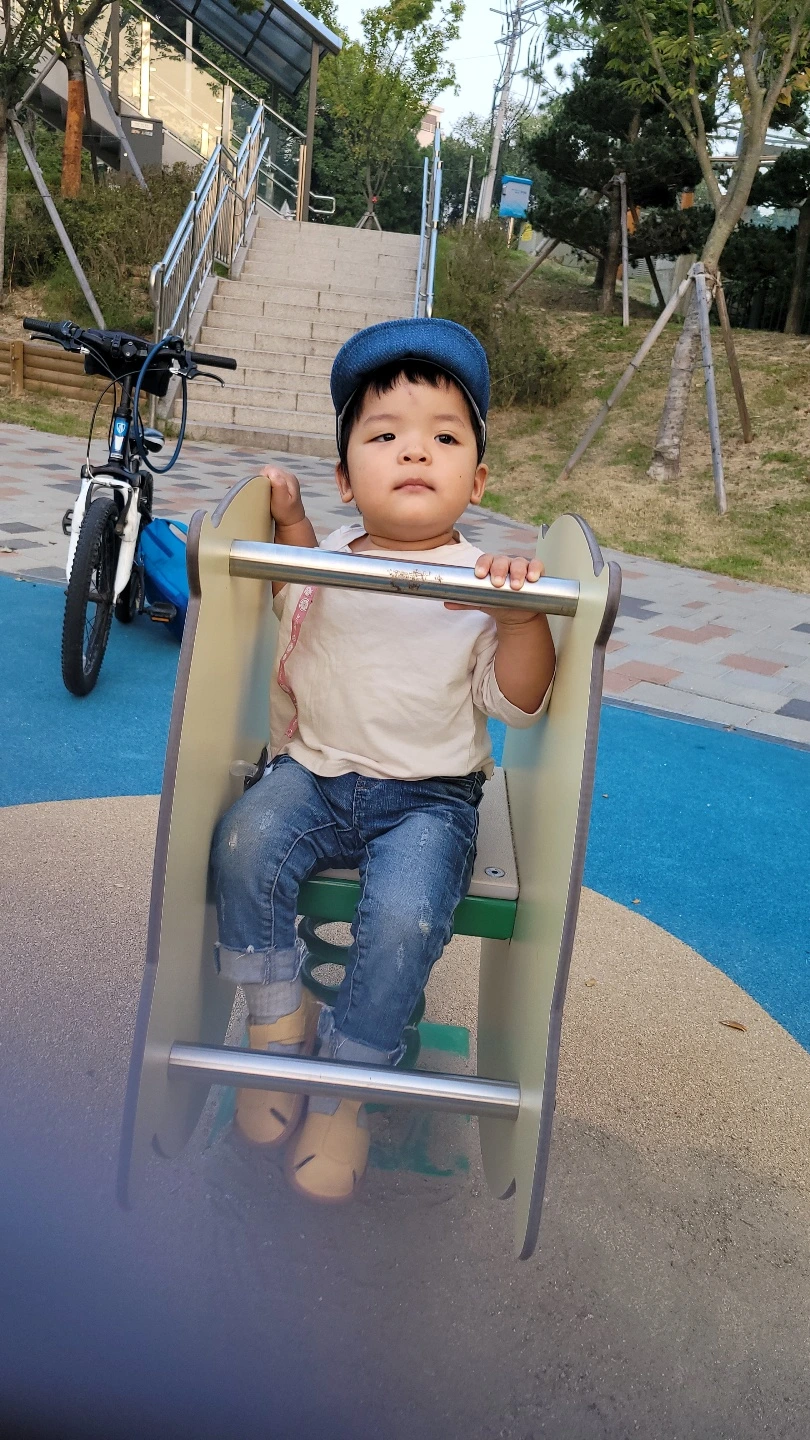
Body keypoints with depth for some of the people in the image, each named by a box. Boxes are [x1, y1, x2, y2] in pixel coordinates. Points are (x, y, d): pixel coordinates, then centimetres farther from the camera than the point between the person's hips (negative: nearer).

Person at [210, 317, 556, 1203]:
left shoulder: (483, 584, -5)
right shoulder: (326, 556, 5)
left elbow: (519, 704, -8)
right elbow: (290, 601, 27)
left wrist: (524, 612, -25)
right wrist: (287, 518, 10)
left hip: (428, 798, -2)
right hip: (313, 772, 3)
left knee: (404, 918, -27)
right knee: (245, 843, -26)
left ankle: (344, 1091, -1)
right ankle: (279, 1019, -3)